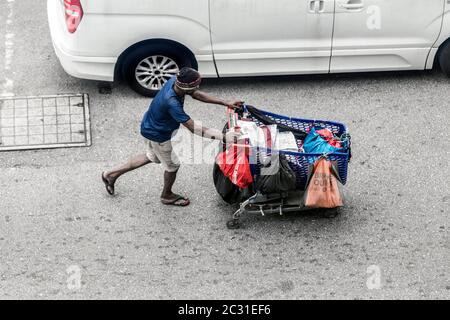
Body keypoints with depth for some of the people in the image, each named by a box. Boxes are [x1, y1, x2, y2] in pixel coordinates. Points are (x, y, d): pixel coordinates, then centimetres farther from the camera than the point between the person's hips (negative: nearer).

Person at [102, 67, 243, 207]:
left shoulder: (175, 81, -19)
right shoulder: (171, 103, -42)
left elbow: (197, 95, -3)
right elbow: (194, 128, -39)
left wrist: (226, 103, -6)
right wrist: (223, 137, -40)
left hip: (150, 126, 9)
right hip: (157, 135, -9)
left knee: (153, 157, 31)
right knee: (173, 165, 14)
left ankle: (112, 174, 39)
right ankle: (167, 196, 42)